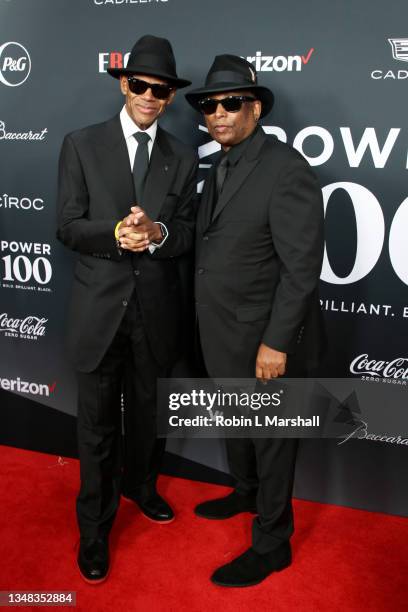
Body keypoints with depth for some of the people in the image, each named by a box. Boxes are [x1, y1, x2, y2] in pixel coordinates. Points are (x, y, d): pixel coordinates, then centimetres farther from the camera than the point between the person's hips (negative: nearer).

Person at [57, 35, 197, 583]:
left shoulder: (183, 159, 5)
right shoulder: (82, 145, -1)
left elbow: (186, 236, 2)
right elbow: (67, 226, -6)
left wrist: (157, 233, -21)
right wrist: (115, 232, -25)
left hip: (156, 308, 3)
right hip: (100, 306, -2)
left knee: (149, 410, 19)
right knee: (98, 423, 7)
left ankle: (139, 484, 46)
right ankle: (95, 526, 26)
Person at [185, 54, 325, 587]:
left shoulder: (286, 169, -18)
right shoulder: (220, 169, 9)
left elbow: (302, 265, -21)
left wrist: (276, 342, -22)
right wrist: (210, 324, 10)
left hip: (264, 341, -8)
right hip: (224, 338, 8)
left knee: (272, 439, 9)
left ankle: (271, 544, 29)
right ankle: (246, 492, 50)